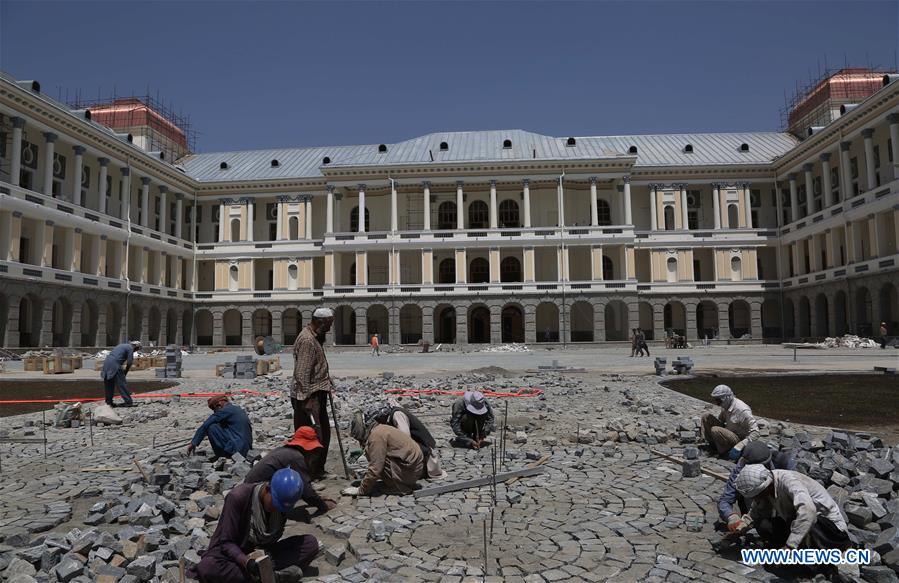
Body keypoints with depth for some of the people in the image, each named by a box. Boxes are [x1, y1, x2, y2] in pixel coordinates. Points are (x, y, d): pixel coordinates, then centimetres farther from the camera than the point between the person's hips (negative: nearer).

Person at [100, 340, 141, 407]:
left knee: (109, 384, 16)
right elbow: (129, 362, -5)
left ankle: (109, 402, 21)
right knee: (122, 384, -6)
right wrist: (125, 373, 9)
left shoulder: (122, 345, 27)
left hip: (106, 363, 9)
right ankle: (128, 401, -5)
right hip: (114, 365, -8)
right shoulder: (130, 348, 2)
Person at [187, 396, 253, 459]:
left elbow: (205, 425, -7)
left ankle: (222, 457, -1)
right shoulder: (238, 409, 19)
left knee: (211, 427, -5)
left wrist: (193, 443, 0)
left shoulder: (225, 410, -7)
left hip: (235, 449, -10)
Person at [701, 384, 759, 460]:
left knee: (715, 430, -33)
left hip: (738, 439, -8)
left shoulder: (742, 410, -28)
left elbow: (755, 433, -26)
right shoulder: (726, 405, -4)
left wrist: (739, 447, -33)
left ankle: (726, 453, -9)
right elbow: (720, 420, 16)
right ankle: (713, 445, 0)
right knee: (706, 415, -6)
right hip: (728, 432, 8)